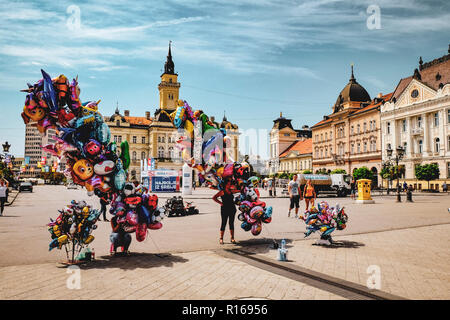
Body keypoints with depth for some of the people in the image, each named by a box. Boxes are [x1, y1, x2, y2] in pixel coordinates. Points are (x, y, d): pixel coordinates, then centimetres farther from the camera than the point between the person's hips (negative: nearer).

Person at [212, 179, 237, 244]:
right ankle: (221, 238, 6)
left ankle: (232, 238, 12)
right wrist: (220, 203, -9)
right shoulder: (222, 191, -3)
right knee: (223, 223, -2)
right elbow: (214, 197, -6)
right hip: (224, 209, -5)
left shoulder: (231, 191, 12)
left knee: (231, 223, 7)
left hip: (232, 209, 5)